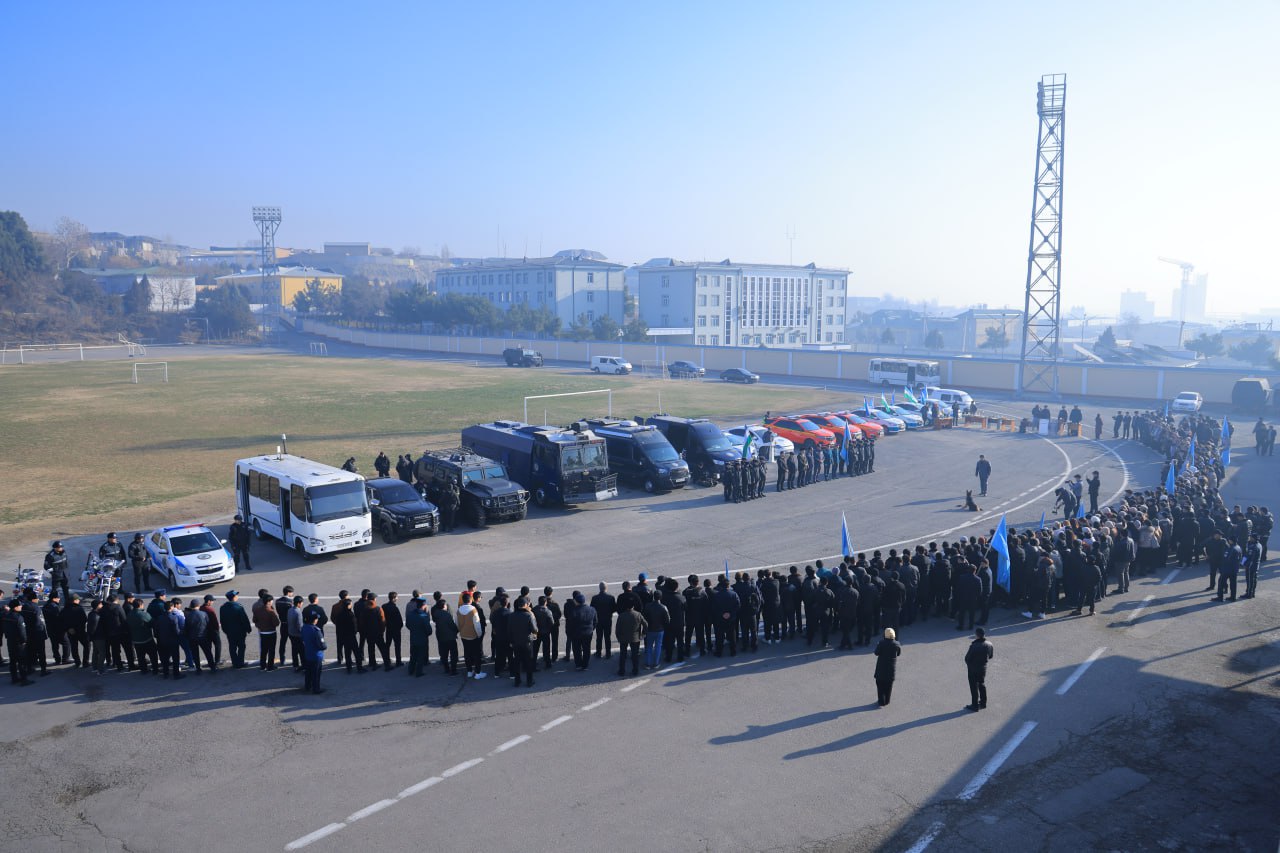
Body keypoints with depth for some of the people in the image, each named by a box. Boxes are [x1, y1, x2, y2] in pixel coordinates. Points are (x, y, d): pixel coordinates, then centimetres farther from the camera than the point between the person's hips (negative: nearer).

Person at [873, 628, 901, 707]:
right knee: (889, 685, 17)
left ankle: (881, 701, 7)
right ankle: (887, 701, 24)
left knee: (880, 685, 9)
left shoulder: (881, 643, -17)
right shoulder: (896, 644, -9)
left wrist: (877, 646, 2)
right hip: (892, 668, 3)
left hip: (881, 667, -3)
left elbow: (876, 653, -13)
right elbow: (899, 653, 5)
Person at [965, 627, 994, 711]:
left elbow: (967, 658, -21)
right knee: (982, 684, 24)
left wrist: (968, 663, 1)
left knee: (974, 687, 7)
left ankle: (975, 705, 15)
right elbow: (991, 656, 5)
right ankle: (983, 702, 37)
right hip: (983, 667, 6)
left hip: (973, 668, -6)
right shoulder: (989, 644, -10)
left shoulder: (974, 646, -31)